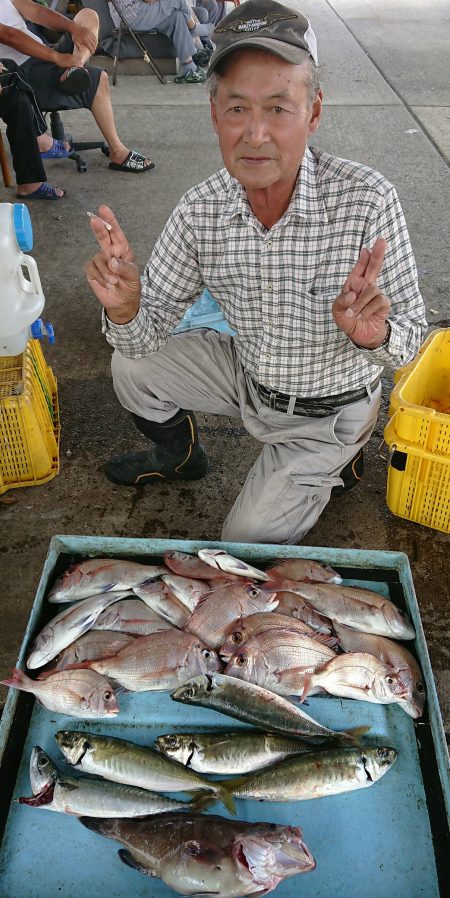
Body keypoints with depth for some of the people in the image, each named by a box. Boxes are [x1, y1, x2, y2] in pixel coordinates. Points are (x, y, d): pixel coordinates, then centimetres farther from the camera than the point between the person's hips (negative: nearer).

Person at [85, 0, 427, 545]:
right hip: (250, 376, 4)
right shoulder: (200, 211, -17)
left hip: (327, 411, -3)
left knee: (247, 544, 1)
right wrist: (124, 310, -35)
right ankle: (179, 456, 29)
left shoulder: (367, 201, -28)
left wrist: (375, 335, -44)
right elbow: (147, 333, -11)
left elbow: (410, 335, -20)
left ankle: (335, 463, 27)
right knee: (131, 365, -1)